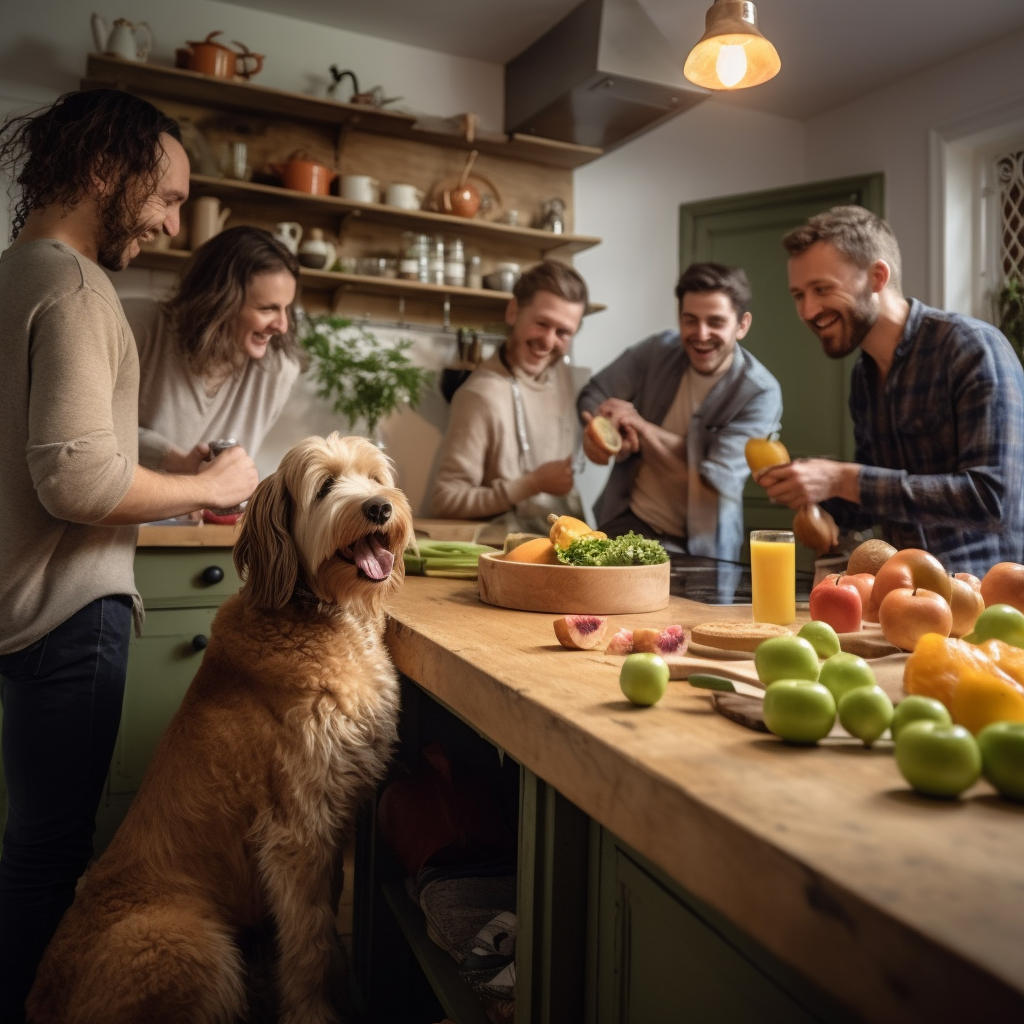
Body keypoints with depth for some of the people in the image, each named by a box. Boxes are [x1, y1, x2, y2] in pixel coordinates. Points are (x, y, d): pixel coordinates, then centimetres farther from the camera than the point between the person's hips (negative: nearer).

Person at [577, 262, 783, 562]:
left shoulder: (761, 393, -13)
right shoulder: (658, 350, -2)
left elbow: (715, 483, -18)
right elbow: (593, 395, 6)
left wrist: (643, 427, -20)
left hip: (698, 544, -2)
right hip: (628, 519, 2)